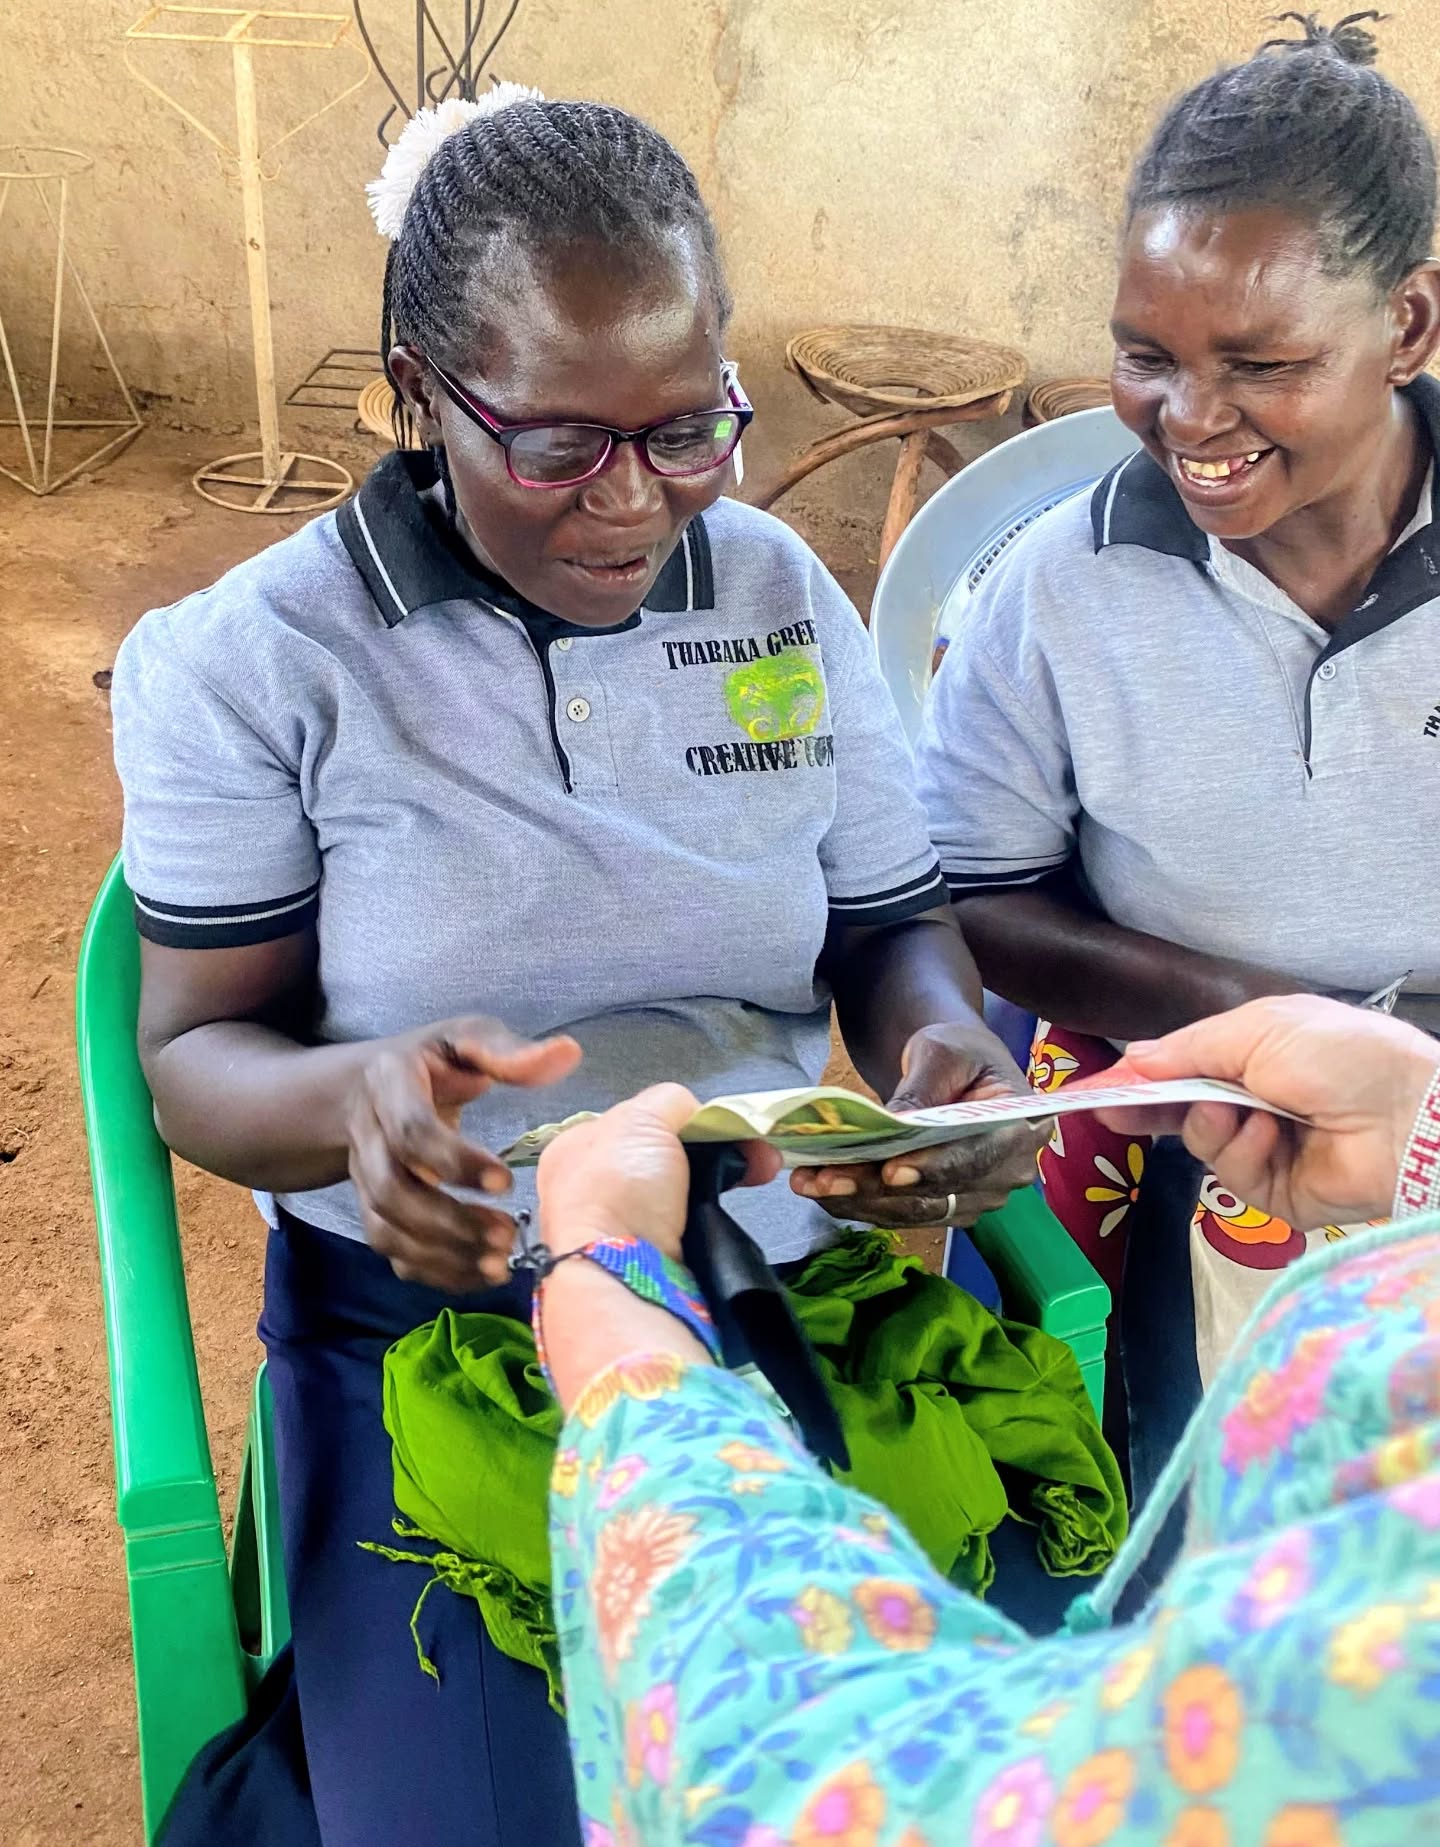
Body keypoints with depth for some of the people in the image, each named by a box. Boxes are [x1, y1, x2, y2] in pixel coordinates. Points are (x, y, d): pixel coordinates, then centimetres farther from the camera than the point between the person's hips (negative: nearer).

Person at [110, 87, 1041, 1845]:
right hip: (433, 1303, -2)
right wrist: (354, 1094, -26)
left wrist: (943, 1042, -15)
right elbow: (198, 1047, -3)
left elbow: (894, 926, 9)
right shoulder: (254, 661, -5)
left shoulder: (784, 594, 4)